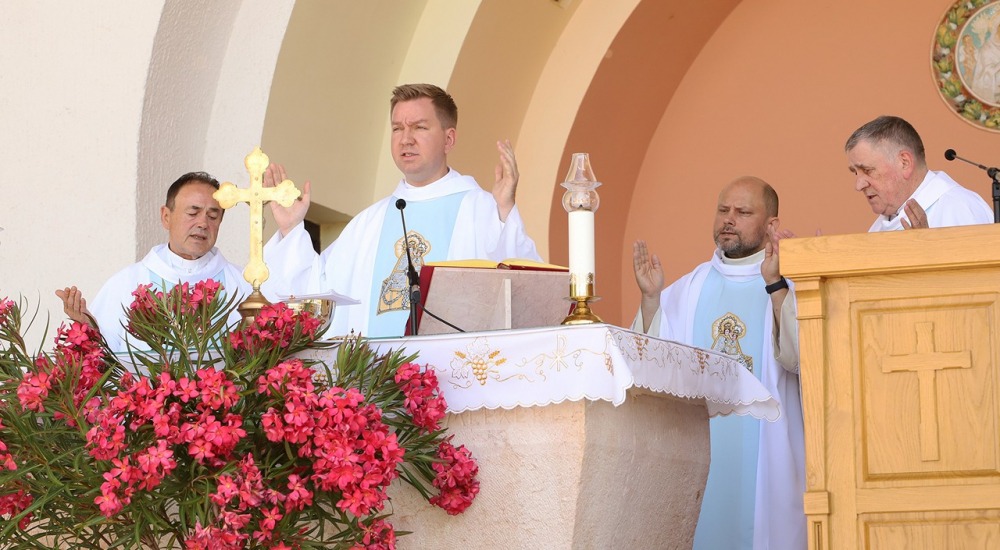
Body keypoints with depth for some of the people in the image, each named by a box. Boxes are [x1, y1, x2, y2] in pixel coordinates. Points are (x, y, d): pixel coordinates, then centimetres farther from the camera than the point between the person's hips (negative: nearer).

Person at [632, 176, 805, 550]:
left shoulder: (789, 286, 3)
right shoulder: (687, 291, 14)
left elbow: (800, 358, -15)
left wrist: (775, 286, -21)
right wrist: (650, 298, -6)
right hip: (696, 455, 3)